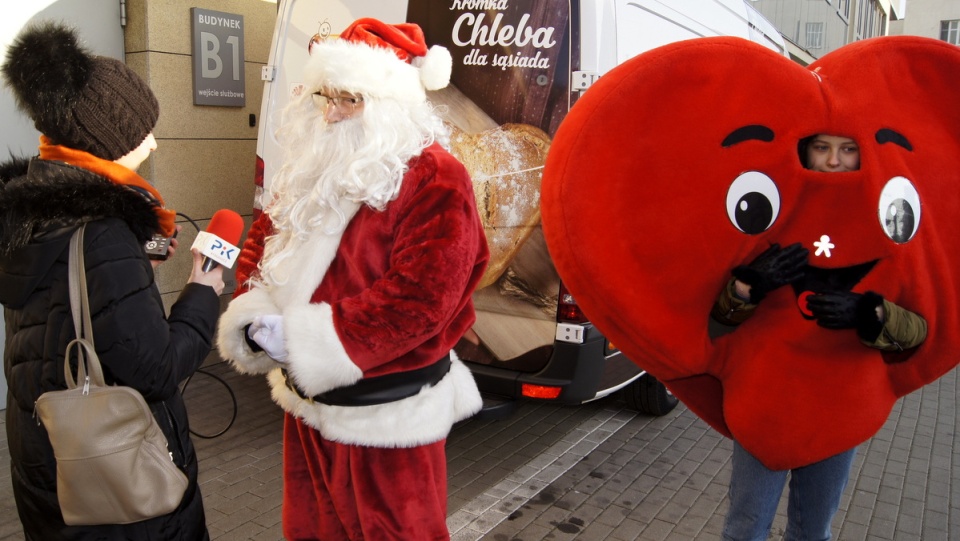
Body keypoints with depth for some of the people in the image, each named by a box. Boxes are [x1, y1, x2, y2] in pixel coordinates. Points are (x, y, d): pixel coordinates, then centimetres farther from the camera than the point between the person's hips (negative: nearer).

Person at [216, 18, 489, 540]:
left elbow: (418, 298, -26)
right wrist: (256, 315, -9)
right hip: (308, 397, 8)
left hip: (386, 414, -7)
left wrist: (302, 340, -24)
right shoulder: (311, 167, 7)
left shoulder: (434, 181, -19)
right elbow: (262, 243, 12)